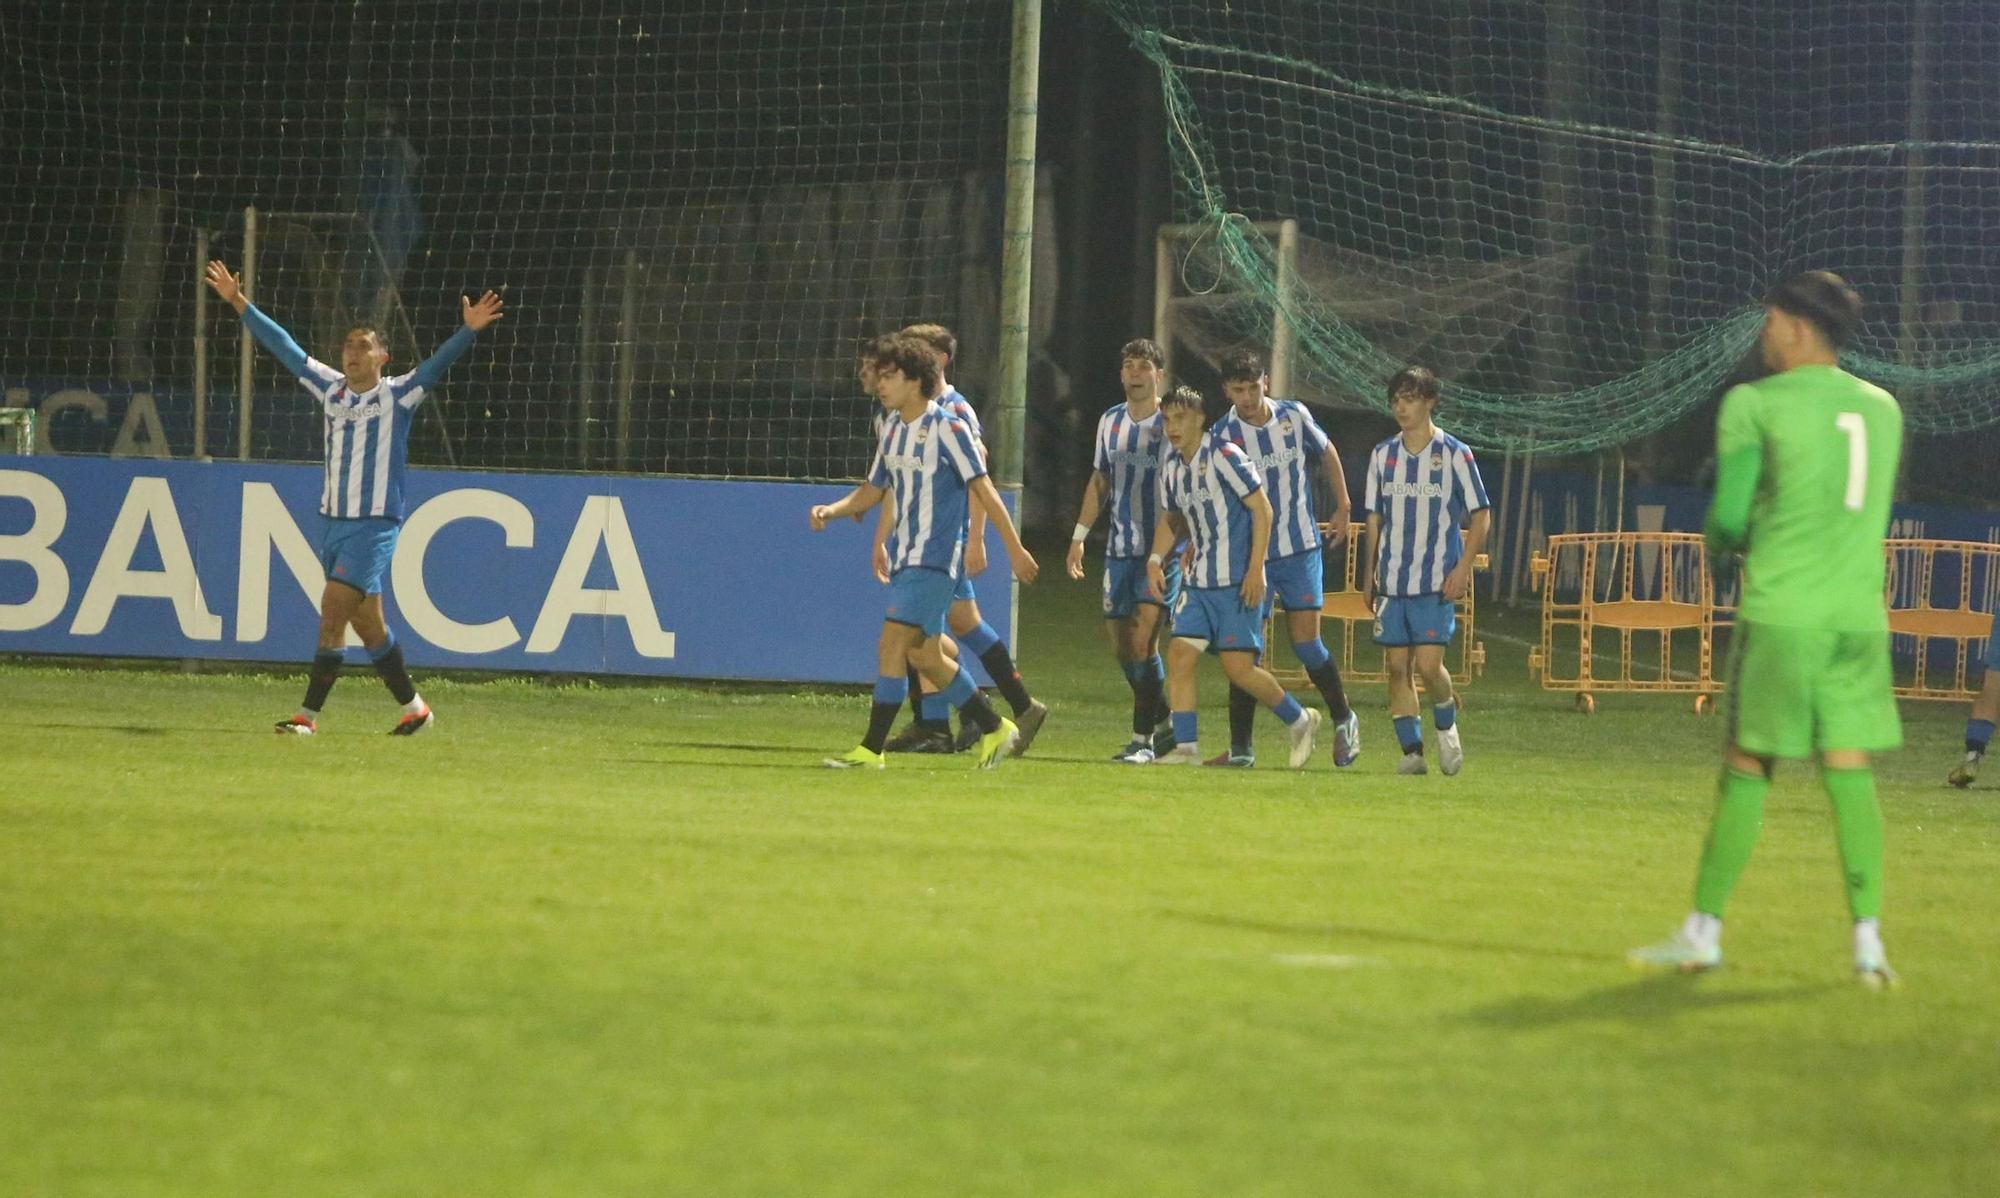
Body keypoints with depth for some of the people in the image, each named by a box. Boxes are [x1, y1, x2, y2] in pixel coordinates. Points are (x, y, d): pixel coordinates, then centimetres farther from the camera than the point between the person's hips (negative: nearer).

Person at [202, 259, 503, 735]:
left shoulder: (397, 396, -3)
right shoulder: (330, 388, 11)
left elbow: (437, 364, -15)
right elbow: (284, 347, 15)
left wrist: (469, 329, -30)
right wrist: (240, 304, 17)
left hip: (376, 524, -6)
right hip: (334, 521, 6)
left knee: (333, 610, -15)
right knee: (367, 623, 11)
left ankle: (308, 714, -13)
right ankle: (414, 706, 23)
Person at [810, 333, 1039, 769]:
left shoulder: (947, 428, -11)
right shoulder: (895, 431, 12)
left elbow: (983, 488, -10)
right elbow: (873, 490, 19)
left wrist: (1014, 548, -10)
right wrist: (830, 510, 1)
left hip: (935, 558, -9)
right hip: (904, 557, 9)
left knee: (891, 644, -15)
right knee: (922, 654, 11)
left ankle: (872, 748, -12)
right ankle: (994, 728, 25)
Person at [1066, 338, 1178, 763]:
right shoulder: (1110, 421, 11)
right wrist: (1079, 536, 16)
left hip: (1163, 551, -6)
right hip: (1119, 549, 6)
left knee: (1143, 640, -14)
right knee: (1120, 643, 6)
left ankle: (1142, 739, -11)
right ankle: (1164, 719, 26)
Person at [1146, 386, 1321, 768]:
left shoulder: (1224, 456, -12)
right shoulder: (1171, 468, 9)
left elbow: (1261, 508, -13)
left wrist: (1255, 570, -18)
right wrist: (1156, 559, 7)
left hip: (1237, 581, -7)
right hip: (1199, 580, 7)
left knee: (1237, 665, -10)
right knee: (1179, 654, -5)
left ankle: (1299, 721, 11)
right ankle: (1185, 747, -3)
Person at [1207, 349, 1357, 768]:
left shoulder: (1294, 416, -3)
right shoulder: (1223, 435, -9)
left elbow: (1327, 452, 16)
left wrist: (1342, 508, 17)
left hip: (1300, 548, 1)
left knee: (1306, 642, -4)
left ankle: (1344, 721, 18)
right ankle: (1240, 748, 6)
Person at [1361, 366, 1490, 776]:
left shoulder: (1454, 454, -3)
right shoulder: (1383, 455, 9)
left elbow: (1481, 515, 0)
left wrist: (1463, 569, -9)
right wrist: (1370, 574, 13)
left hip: (1436, 583, -4)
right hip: (1392, 582, 4)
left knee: (1428, 664, -12)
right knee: (1397, 667, -1)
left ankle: (1447, 728, 15)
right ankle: (1411, 750, 5)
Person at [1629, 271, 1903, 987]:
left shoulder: (1754, 405, -3)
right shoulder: (1882, 409, 13)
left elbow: (1728, 520, -4)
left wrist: (1723, 541, 19)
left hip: (1780, 609, -4)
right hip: (1859, 612, 4)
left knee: (1746, 768, 2)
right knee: (1850, 771, 2)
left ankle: (1703, 931, 9)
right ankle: (1868, 940, -6)